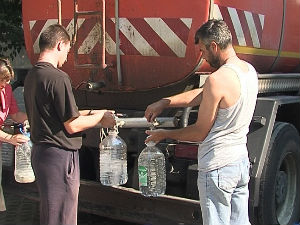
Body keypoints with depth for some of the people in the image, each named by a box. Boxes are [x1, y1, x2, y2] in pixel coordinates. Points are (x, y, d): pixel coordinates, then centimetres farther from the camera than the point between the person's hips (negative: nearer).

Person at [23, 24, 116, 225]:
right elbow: (72, 125, -18)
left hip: (40, 151, 9)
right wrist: (101, 117, -2)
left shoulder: (31, 76, 9)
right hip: (60, 155, -9)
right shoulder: (57, 78, -19)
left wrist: (90, 113, 16)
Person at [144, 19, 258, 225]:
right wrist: (163, 103, 12)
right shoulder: (249, 70, 6)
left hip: (217, 167, -9)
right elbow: (201, 95, 13)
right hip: (241, 161, 9)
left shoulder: (217, 80, -21)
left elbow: (200, 133, -13)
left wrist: (164, 135, 1)